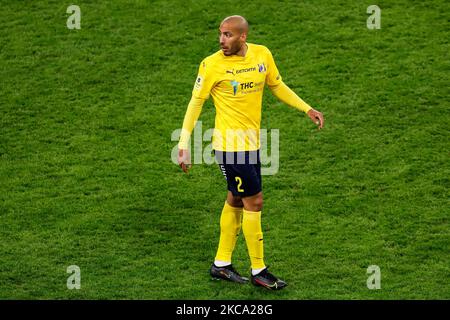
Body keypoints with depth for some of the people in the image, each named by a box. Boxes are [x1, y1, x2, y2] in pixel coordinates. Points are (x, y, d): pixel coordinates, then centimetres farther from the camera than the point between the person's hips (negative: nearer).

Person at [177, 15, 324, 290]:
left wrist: (307, 109, 10)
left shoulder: (262, 54, 0)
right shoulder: (212, 65, -15)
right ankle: (258, 270, 8)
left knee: (236, 200, 16)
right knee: (254, 201, -4)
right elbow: (196, 102, -9)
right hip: (231, 145, -7)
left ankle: (221, 264, 29)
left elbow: (277, 86, 16)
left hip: (251, 142, 7)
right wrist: (184, 144, -13)